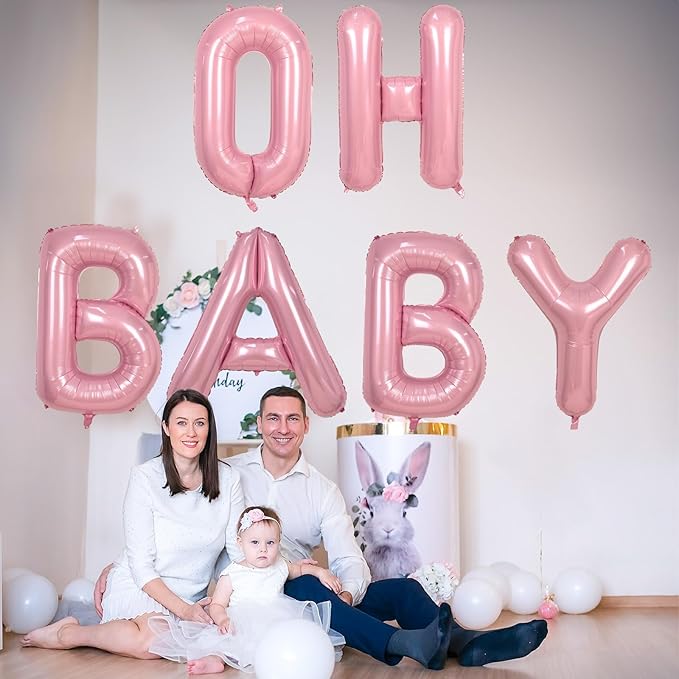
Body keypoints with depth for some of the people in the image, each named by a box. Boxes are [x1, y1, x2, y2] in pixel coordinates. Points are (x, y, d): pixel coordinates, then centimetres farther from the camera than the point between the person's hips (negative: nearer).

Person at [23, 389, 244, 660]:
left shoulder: (227, 478, -1)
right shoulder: (145, 477, -12)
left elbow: (240, 550, 1)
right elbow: (141, 564, -13)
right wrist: (182, 609, -22)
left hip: (191, 598, 7)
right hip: (139, 587, -7)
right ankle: (66, 632, -9)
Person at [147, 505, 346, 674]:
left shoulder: (280, 566, 16)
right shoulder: (232, 574, 3)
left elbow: (299, 569, 38)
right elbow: (217, 604, 0)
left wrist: (320, 571, 21)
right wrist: (222, 619, -21)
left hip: (275, 624, 2)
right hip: (239, 626, -2)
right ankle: (215, 658, -53)